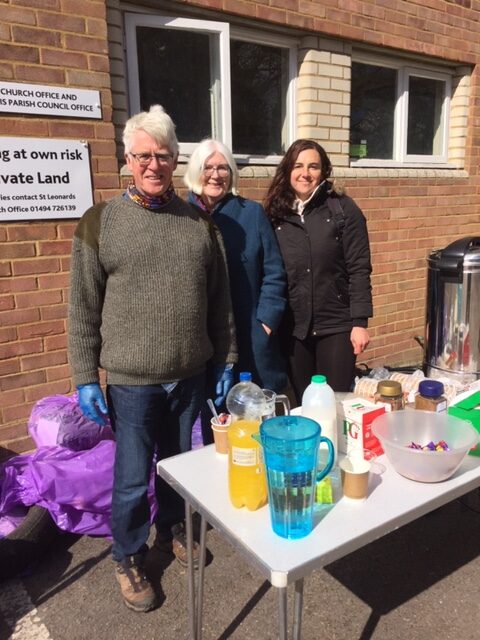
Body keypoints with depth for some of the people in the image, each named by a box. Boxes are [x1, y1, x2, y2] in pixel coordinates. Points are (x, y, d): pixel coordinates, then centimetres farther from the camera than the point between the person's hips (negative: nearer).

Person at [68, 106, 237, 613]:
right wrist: (85, 378, -7)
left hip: (190, 374, 3)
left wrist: (225, 360, 7)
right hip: (131, 379, -3)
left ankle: (172, 530, 46)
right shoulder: (100, 222, -5)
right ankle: (128, 557, 35)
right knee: (132, 478, 9)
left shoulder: (199, 222, 3)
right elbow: (83, 309, -4)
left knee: (178, 462, 20)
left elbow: (219, 300, 7)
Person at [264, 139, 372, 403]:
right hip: (293, 328, 2)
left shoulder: (343, 209, -3)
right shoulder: (275, 214, 3)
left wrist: (359, 322, -11)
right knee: (302, 405, 13)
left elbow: (359, 269, -6)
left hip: (336, 325, -2)